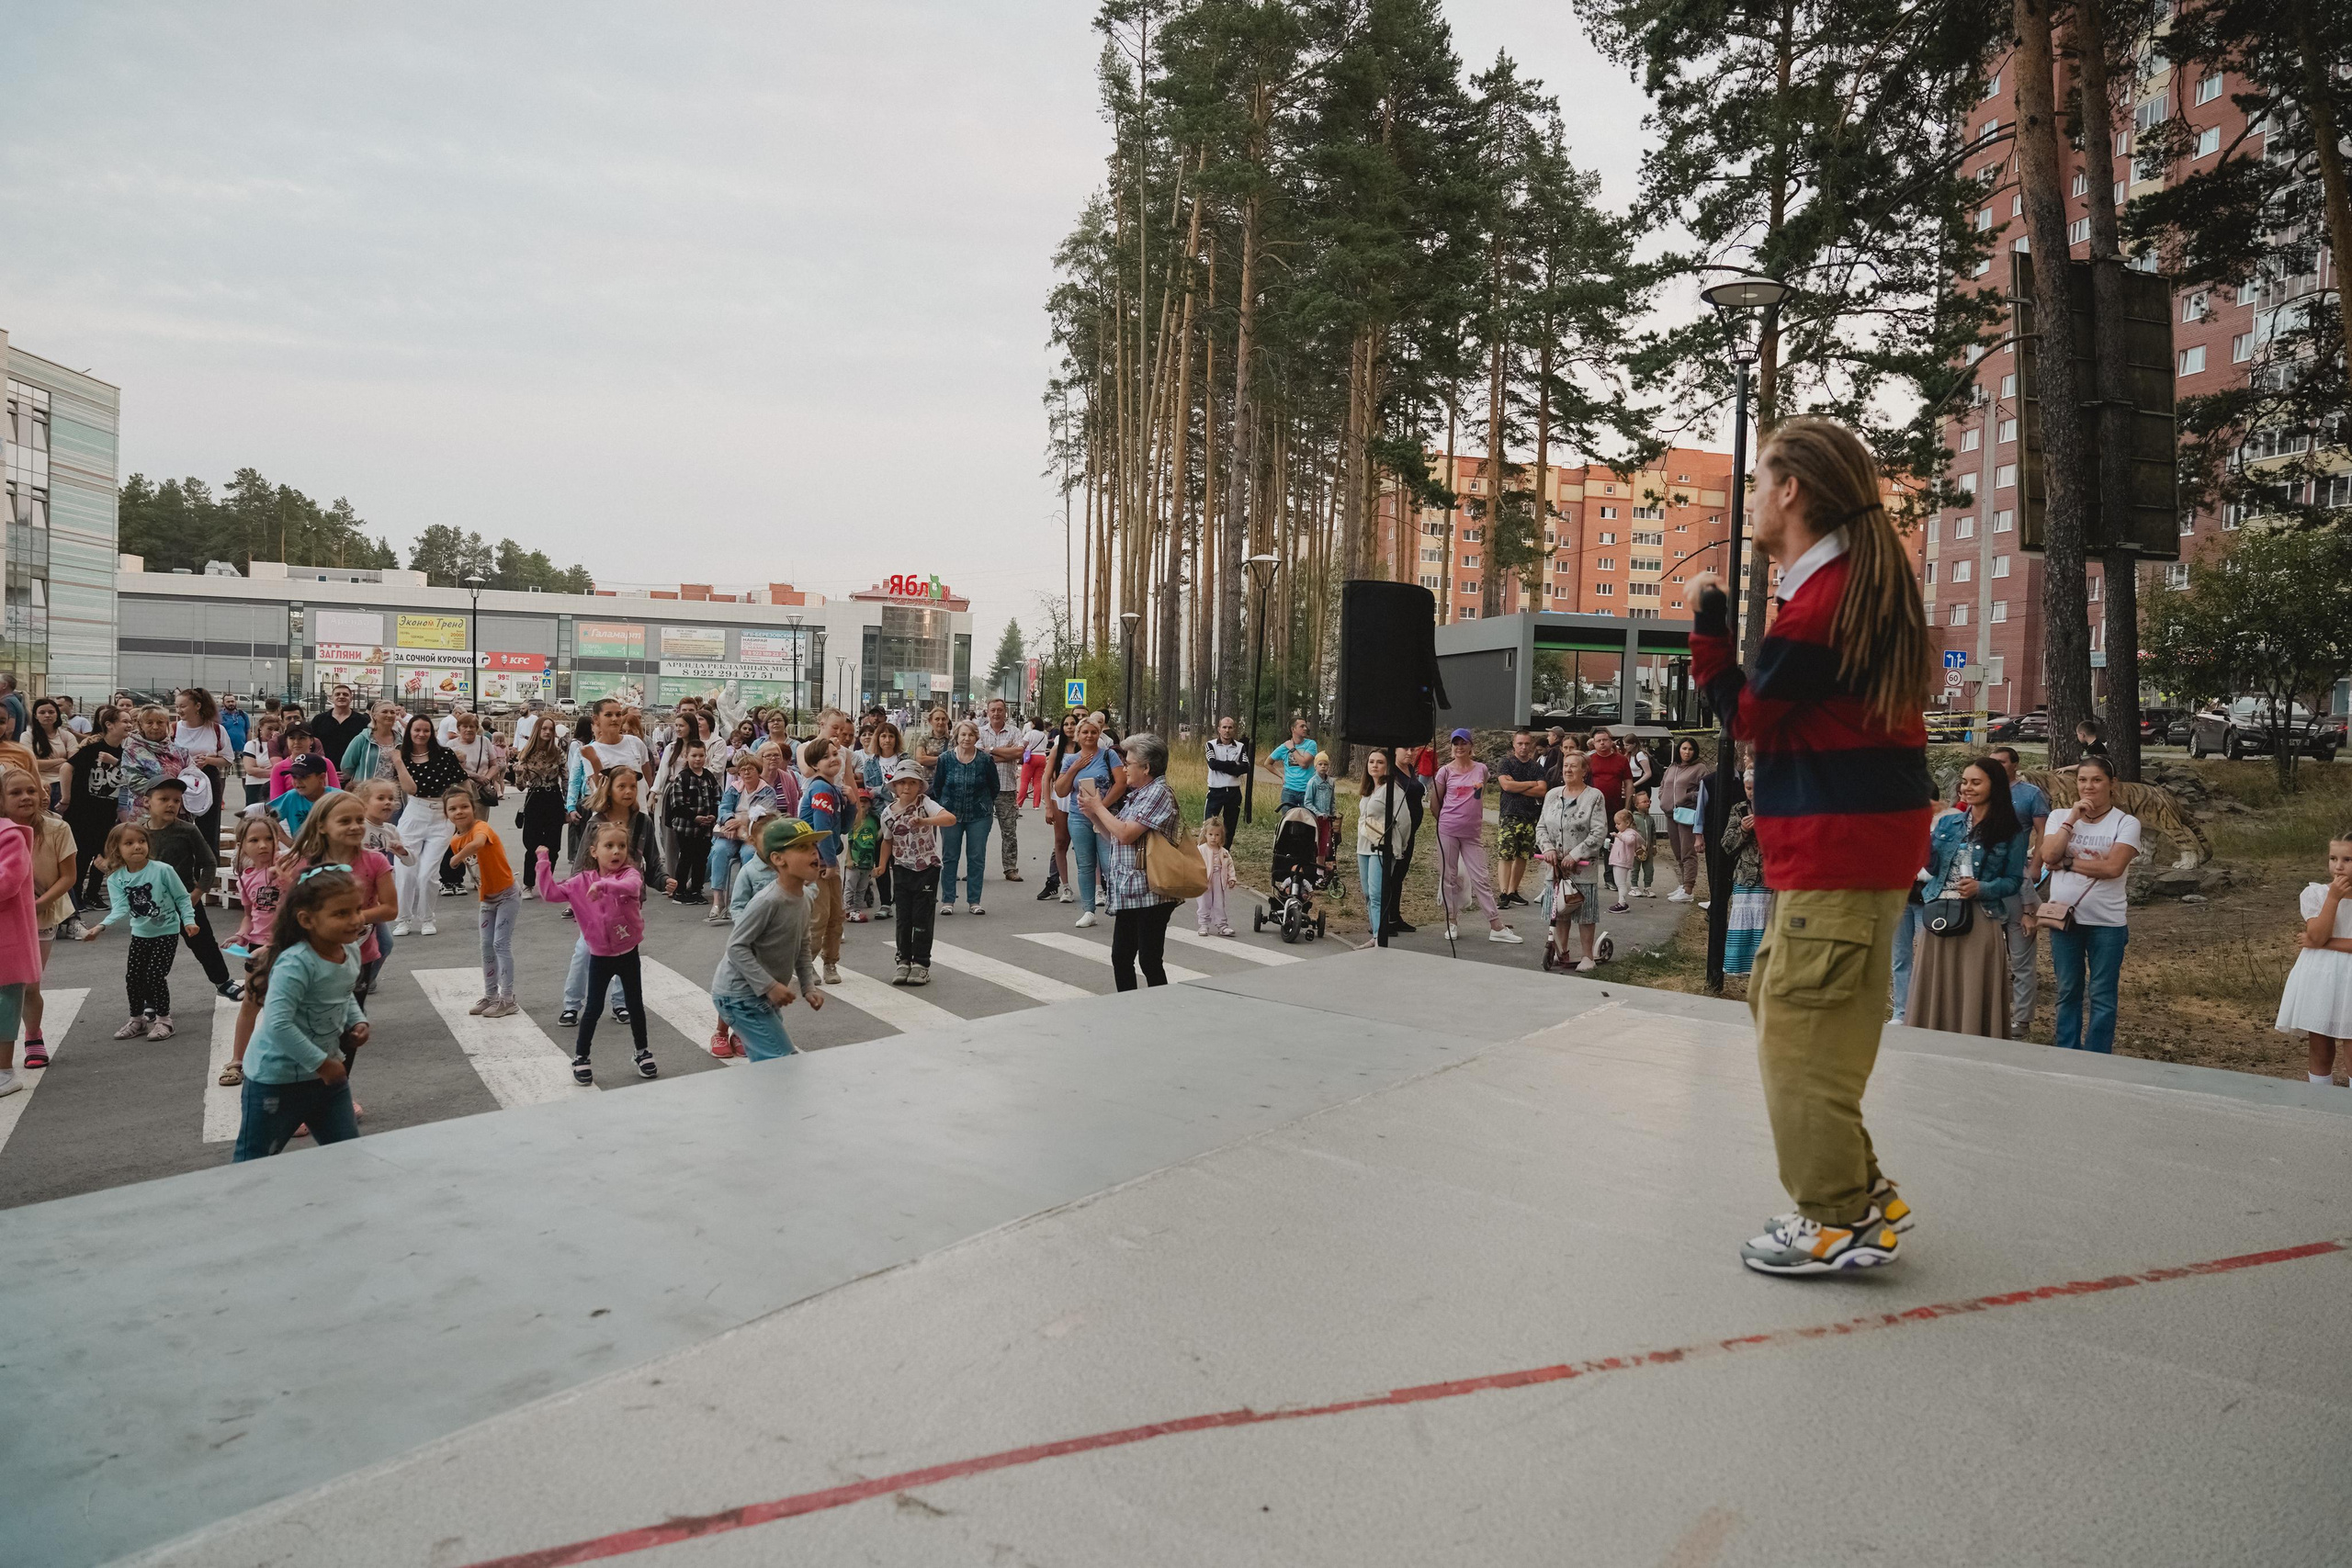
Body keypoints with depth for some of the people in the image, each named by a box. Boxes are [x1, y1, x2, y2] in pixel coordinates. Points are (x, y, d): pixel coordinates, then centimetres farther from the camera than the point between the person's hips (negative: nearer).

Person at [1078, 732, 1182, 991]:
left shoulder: (1159, 793, -13)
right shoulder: (1138, 794, 15)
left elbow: (1126, 834, -21)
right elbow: (1113, 836, 18)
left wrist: (1098, 807, -8)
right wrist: (1092, 813, 5)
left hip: (1149, 895, -9)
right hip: (1128, 894, 9)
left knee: (1149, 962, -3)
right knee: (1121, 958, 12)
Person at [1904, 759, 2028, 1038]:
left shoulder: (2010, 832, 1)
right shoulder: (1947, 822, 10)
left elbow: (2014, 880, 1)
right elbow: (1932, 866, 4)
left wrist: (1982, 889, -16)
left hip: (1979, 920, -3)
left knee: (1973, 995, 0)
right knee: (1934, 992, 6)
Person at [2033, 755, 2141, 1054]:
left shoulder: (2126, 823, -2)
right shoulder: (2060, 817, 6)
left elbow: (2113, 867, -17)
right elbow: (2049, 855, -11)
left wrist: (2067, 863, -12)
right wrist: (2072, 818, -11)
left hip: (2107, 921, -2)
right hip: (2063, 918, 3)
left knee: (2102, 996, 4)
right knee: (2068, 992, 11)